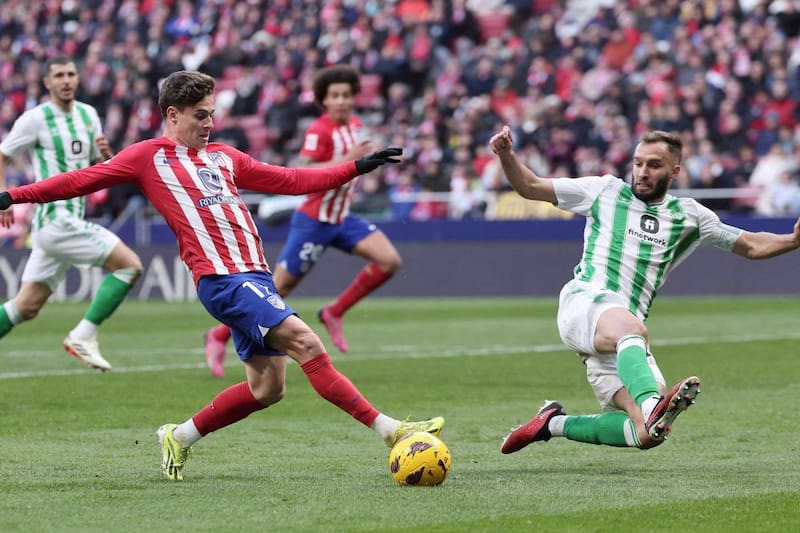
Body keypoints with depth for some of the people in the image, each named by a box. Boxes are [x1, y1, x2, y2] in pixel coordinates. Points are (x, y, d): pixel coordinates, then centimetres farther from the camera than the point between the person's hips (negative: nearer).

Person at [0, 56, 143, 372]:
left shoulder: (88, 115, 13)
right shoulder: (35, 119, -6)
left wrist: (105, 153, -4)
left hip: (71, 220, 7)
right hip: (55, 218, -7)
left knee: (27, 307, 9)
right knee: (130, 264, -15)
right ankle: (83, 336, -11)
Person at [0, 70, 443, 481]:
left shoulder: (223, 157, 22)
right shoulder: (149, 156, 5)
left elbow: (291, 181, 27)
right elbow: (84, 180, 3)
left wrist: (357, 167, 23)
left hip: (254, 274, 8)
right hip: (221, 278, -8)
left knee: (267, 387, 5)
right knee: (305, 342, -20)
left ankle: (180, 437, 22)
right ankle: (386, 428, -24)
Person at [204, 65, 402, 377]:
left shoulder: (355, 125, 5)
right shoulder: (319, 131, -19)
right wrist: (346, 160, -35)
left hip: (342, 219, 7)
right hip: (314, 221, -7)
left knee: (390, 260, -8)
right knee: (279, 288, -3)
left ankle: (334, 313, 5)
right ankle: (219, 336, 12)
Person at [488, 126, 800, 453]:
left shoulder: (689, 216, 18)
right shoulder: (605, 191, 13)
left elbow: (751, 246, 23)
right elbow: (530, 187, 16)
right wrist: (506, 155, -2)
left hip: (623, 340, 4)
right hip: (584, 303, -4)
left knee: (647, 434, -13)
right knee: (630, 326, -40)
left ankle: (554, 423, 9)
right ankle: (652, 404, -67)